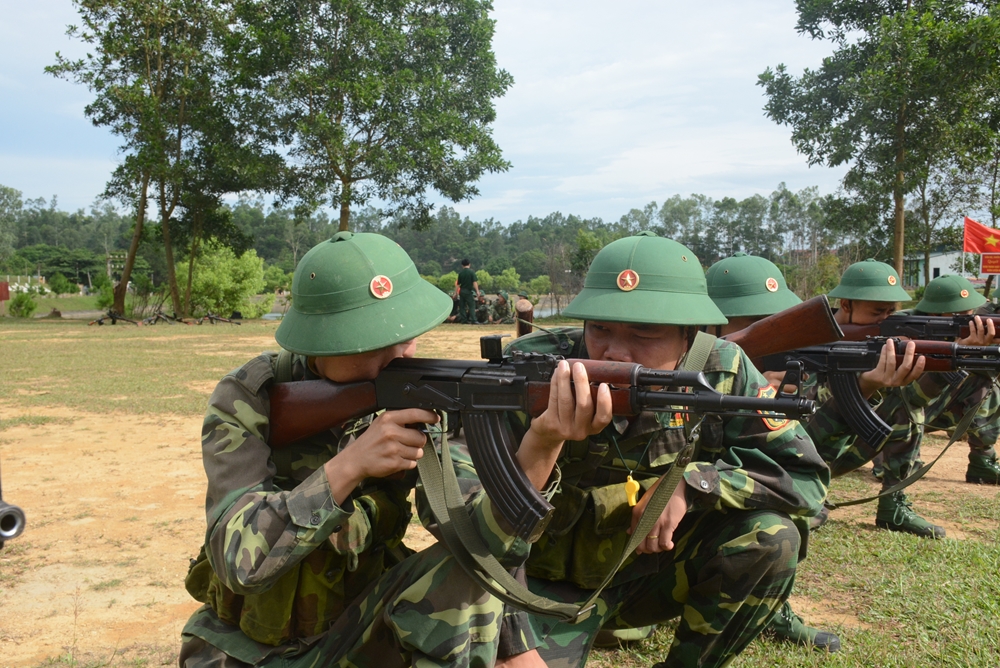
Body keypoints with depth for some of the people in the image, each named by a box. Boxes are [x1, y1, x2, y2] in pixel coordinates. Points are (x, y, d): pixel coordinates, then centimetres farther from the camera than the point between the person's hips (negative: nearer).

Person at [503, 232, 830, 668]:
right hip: (550, 583, -2)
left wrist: (692, 484, -25)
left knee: (771, 537, -18)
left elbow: (805, 476, -12)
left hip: (652, 569, 3)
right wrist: (544, 438, -44)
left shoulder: (719, 371, -15)